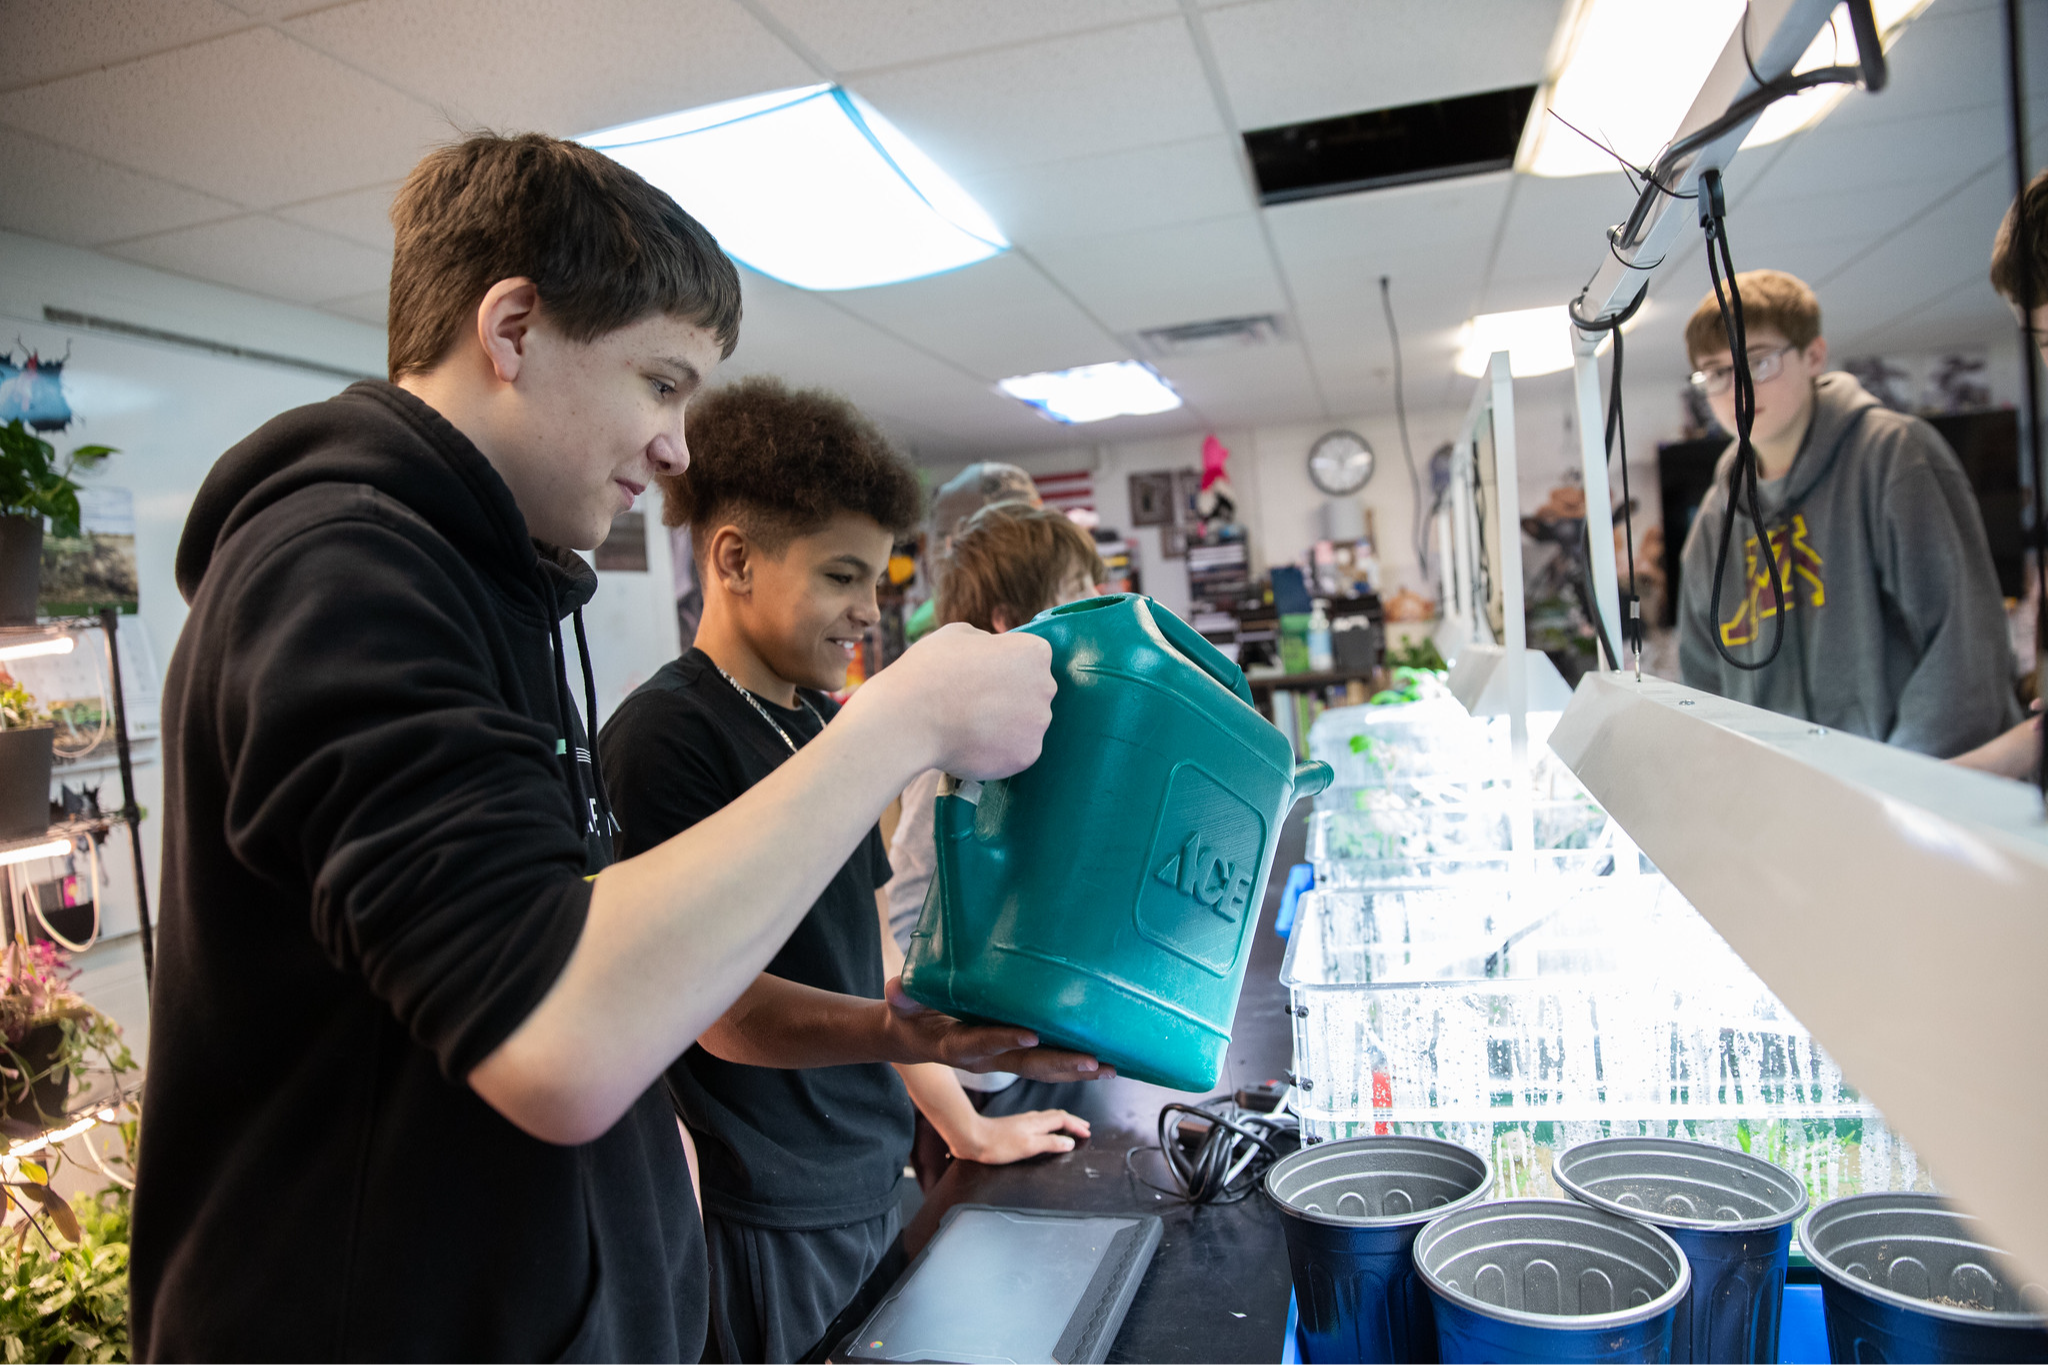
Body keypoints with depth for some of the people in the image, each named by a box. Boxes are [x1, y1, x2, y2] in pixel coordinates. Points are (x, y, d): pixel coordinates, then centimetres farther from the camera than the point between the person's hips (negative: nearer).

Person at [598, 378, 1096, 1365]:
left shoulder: (828, 724, 9)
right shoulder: (663, 735, -17)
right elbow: (721, 1007, -22)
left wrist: (967, 1127, 13)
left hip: (874, 1184, 7)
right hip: (766, 1226, -7)